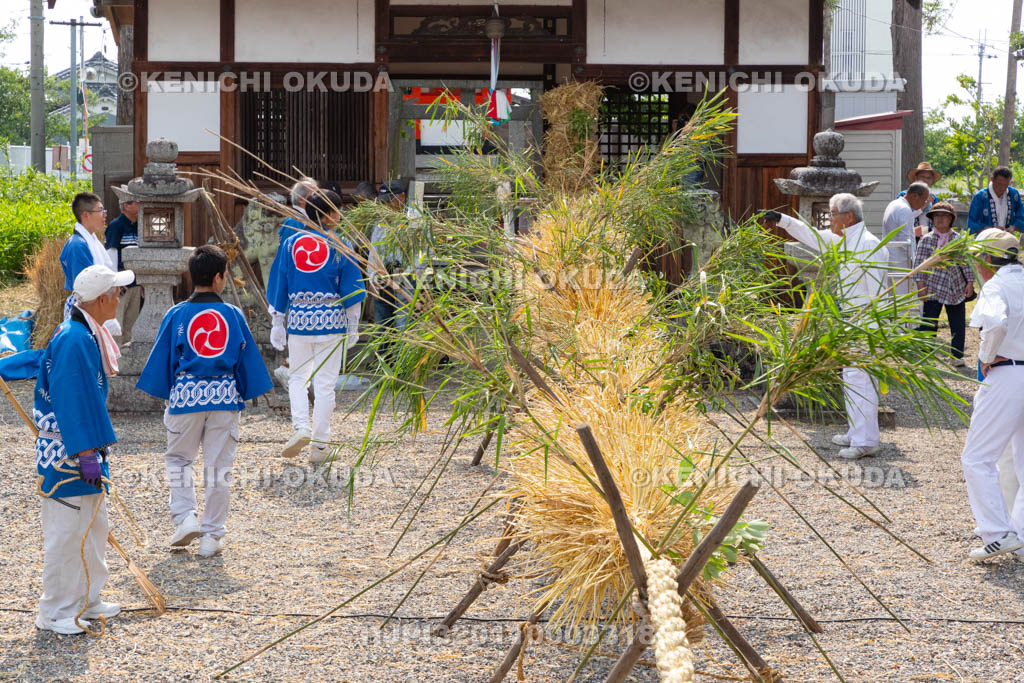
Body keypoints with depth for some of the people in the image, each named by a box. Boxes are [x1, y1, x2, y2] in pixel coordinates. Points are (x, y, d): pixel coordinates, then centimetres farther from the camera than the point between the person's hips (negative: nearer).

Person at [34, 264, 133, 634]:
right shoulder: (73, 340, -21)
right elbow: (72, 402, -24)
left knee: (93, 526, 17)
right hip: (67, 454, -10)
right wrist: (86, 454, -24)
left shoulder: (88, 335, 10)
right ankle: (54, 612, 9)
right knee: (66, 531, -2)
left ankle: (85, 602, 29)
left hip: (84, 450, 10)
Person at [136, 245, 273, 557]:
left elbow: (162, 359, 2)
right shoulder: (233, 315, 1)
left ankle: (185, 516, -1)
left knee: (178, 459, 17)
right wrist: (244, 394, 17)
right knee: (218, 466, 7)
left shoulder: (176, 315, -2)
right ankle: (212, 535, 10)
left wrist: (166, 395, 12)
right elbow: (248, 359, 6)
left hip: (186, 394, -1)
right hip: (224, 396, 1)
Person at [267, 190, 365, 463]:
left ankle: (301, 427, -8)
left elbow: (279, 287, 7)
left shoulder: (290, 243, 3)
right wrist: (352, 326, 8)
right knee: (325, 384, 5)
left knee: (297, 378, 15)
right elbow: (351, 290, -1)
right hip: (331, 320, -2)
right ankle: (320, 445, 7)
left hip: (298, 319, 2)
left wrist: (278, 322, 15)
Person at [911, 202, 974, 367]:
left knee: (958, 325, 6)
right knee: (929, 323, -3)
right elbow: (919, 263, -3)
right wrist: (921, 286, -9)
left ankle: (957, 356, 17)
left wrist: (970, 282, 2)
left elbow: (966, 262, 7)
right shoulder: (926, 240, -2)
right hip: (933, 289, -2)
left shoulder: (959, 239, 4)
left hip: (956, 289, 2)